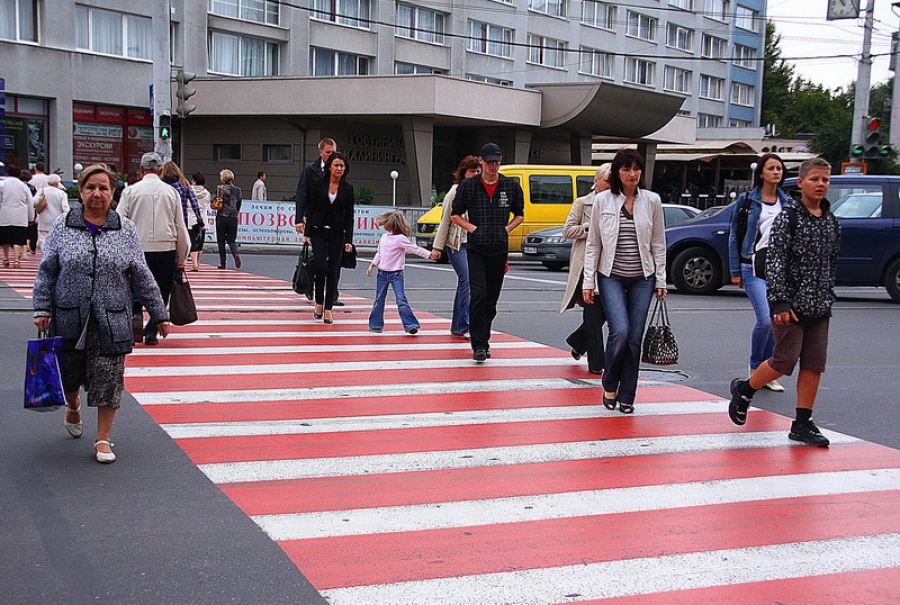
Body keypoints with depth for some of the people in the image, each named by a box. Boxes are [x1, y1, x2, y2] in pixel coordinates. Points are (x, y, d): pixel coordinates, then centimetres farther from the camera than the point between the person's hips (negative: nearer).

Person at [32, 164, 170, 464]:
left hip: (112, 321, 0)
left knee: (108, 379, -1)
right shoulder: (62, 227, 3)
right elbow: (46, 271, 5)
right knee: (69, 373, 12)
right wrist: (42, 309, -3)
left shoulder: (126, 230, 4)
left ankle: (103, 438, 13)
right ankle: (73, 407, 47)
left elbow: (142, 276, 6)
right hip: (69, 318, 1)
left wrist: (158, 314, 5)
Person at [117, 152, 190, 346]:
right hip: (166, 249, 0)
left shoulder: (131, 191, 0)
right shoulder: (171, 192, 4)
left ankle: (136, 315, -11)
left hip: (137, 249, 0)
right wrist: (181, 259, 13)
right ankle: (151, 332, 6)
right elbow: (180, 228, 6)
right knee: (160, 293, 9)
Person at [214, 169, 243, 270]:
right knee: (231, 240, 11)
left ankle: (222, 263, 7)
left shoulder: (219, 188, -4)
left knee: (221, 241, 8)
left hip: (221, 217, -2)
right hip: (233, 218, 2)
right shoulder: (237, 190, 3)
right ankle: (235, 254, -18)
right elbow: (239, 205, 10)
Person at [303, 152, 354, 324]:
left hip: (337, 233, 1)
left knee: (333, 270, 1)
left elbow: (349, 216, 3)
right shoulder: (319, 185, 1)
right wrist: (307, 233, -2)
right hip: (318, 231, -1)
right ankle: (319, 303, 6)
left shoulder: (348, 189, 3)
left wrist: (348, 240, -3)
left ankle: (328, 308, 9)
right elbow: (310, 209, 4)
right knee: (321, 266, -14)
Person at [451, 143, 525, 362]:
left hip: (499, 250, 3)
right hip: (476, 250, -2)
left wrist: (507, 228, 3)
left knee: (492, 299, 8)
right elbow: (455, 214, 9)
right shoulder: (468, 186, 0)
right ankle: (479, 345, -14)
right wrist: (472, 227, -4)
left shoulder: (511, 186, 6)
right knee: (478, 295, -14)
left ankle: (483, 340, 22)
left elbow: (519, 214, 19)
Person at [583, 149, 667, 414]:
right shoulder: (602, 200, 0)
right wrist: (588, 282, 0)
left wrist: (661, 280, 4)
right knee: (620, 332, -17)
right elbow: (593, 245, 3)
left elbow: (658, 244, 8)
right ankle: (610, 385, 8)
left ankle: (626, 397, 14)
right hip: (611, 277, -2)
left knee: (635, 338, 2)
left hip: (642, 278, 2)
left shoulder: (652, 201, 3)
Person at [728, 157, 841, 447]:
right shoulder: (788, 216, -7)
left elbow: (832, 264, 19)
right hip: (791, 302, -6)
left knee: (814, 364, 3)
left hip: (819, 306, 6)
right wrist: (780, 301, -18)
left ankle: (802, 424, 10)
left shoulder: (831, 221, 12)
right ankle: (743, 390, 18)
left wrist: (828, 299, 15)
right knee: (785, 360, -7)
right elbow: (775, 260, -13)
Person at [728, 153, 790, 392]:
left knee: (777, 321, 4)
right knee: (765, 320, -14)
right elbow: (734, 236, 3)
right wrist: (735, 271, 0)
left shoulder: (787, 202, 11)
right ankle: (755, 368, 7)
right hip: (754, 267, -4)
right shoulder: (747, 200, 1)